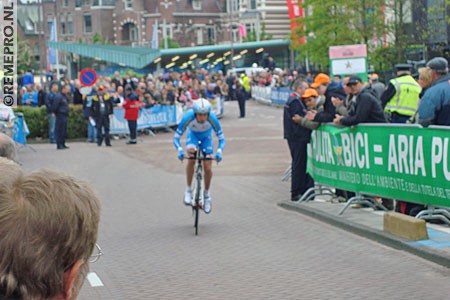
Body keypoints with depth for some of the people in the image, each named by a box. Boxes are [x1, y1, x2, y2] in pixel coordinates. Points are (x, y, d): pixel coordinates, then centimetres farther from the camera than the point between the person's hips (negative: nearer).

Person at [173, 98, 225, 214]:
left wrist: (219, 152, -42)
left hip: (206, 136, 1)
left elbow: (221, 138, -25)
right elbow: (176, 137, -29)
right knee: (191, 158, -30)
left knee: (208, 168, -8)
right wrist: (180, 150, -46)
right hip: (192, 135, -1)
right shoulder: (188, 117, -36)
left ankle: (206, 193, 19)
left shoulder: (212, 118, -35)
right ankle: (188, 190, -15)